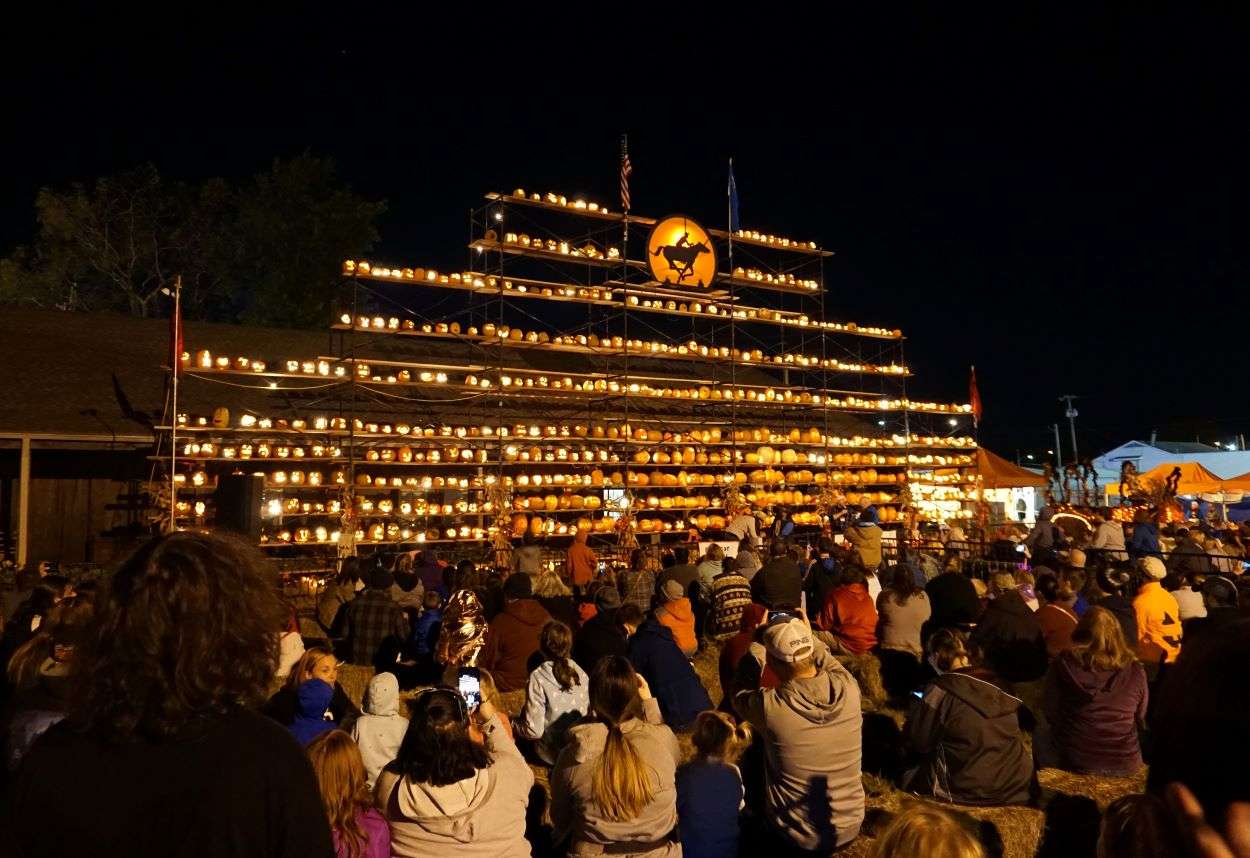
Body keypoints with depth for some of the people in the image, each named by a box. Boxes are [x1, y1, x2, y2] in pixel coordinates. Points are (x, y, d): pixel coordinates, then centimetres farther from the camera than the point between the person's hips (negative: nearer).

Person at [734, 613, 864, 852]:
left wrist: (756, 647, 3)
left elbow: (740, 695, -4)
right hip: (849, 829, 3)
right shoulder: (849, 688, -20)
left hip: (797, 837, -3)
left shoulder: (770, 706, -28)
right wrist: (811, 638, 11)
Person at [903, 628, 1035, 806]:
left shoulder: (940, 690, -15)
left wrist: (916, 710, 9)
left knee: (909, 777, 16)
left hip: (970, 792, -6)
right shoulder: (1000, 684, 2)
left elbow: (918, 744, -9)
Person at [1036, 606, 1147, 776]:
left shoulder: (1063, 665, -11)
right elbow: (1143, 722, 6)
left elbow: (1051, 715, -2)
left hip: (1075, 764, -2)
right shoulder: (1135, 671, -8)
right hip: (1126, 767, 2)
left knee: (1041, 732, 30)